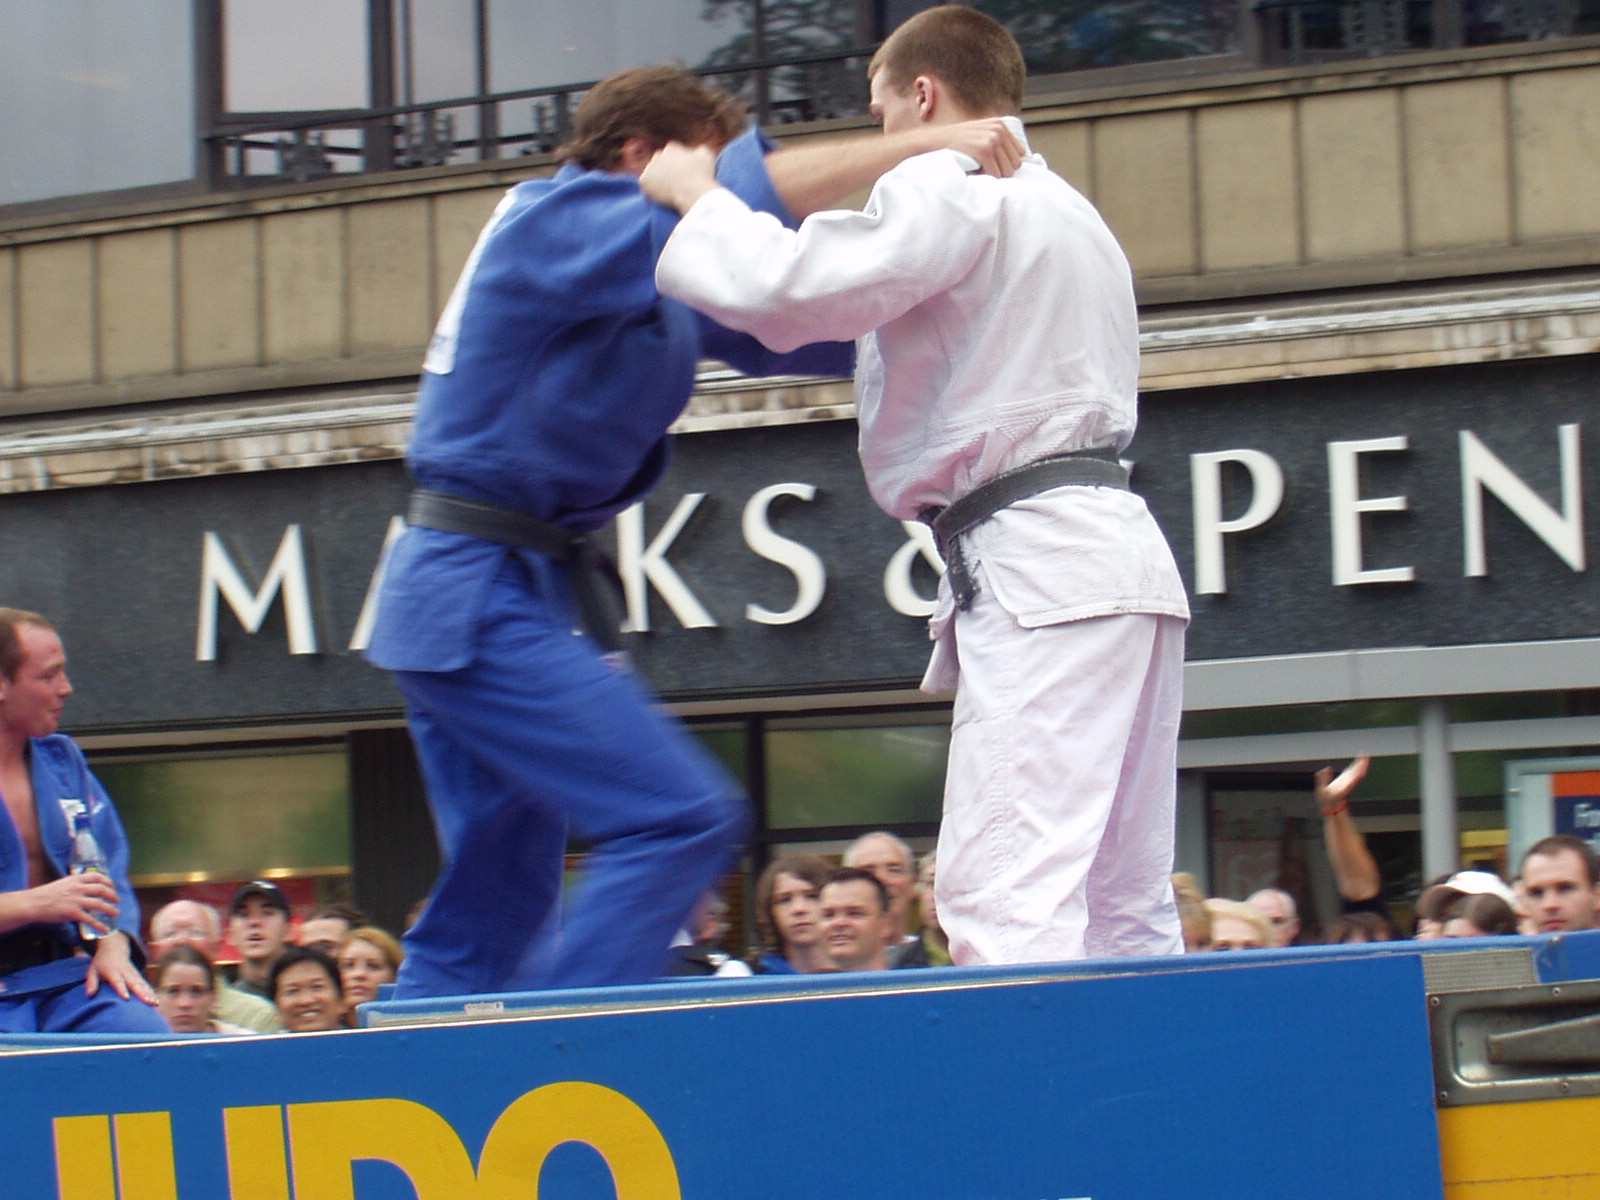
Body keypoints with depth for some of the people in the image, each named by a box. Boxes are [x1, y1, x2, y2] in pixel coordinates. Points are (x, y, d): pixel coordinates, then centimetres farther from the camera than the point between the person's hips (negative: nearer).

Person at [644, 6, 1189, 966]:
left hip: (1037, 562, -10)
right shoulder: (1065, 211, 28)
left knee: (1004, 900, -17)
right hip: (1116, 559, 10)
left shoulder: (953, 189, -5)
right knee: (1121, 904, 9)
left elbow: (786, 289, -15)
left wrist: (699, 201, 3)